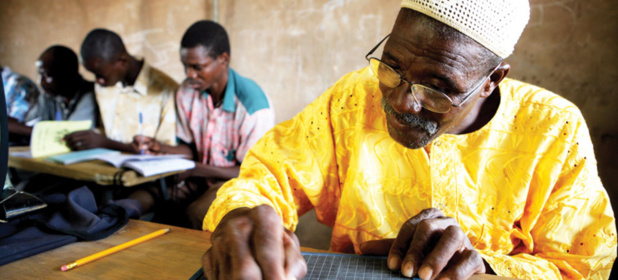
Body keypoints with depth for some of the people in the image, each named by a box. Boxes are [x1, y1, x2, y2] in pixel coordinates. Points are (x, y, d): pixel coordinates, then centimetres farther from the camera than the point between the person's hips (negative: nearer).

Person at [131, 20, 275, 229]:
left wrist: (196, 169, -21)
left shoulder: (252, 103, -21)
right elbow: (191, 149, 10)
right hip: (200, 176, 6)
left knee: (197, 213, -34)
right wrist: (161, 149, -11)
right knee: (138, 199, -16)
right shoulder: (187, 93, 1)